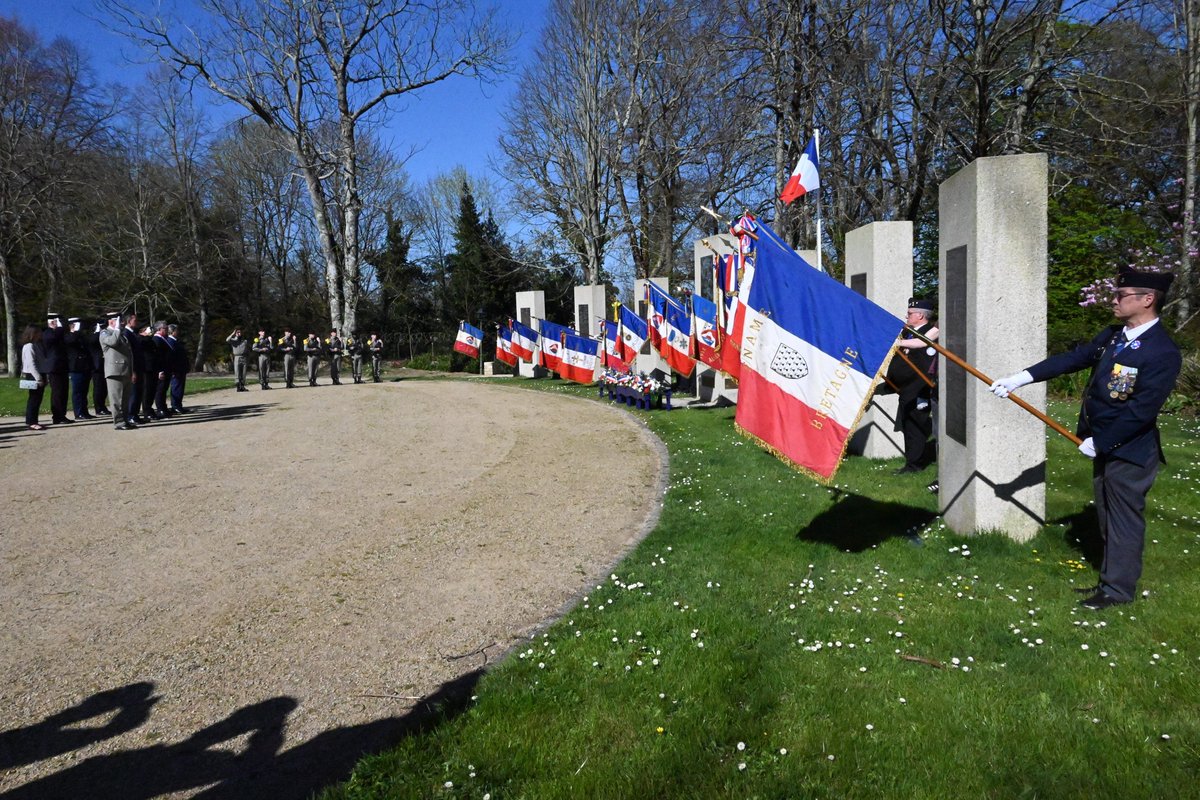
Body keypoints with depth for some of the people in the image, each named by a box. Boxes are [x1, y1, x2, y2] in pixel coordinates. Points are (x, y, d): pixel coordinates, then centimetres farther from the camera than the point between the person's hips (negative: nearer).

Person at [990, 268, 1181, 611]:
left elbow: (1141, 411, -23)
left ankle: (1118, 589, 19)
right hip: (1104, 445, 8)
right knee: (1108, 517, 19)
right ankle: (1112, 578, 34)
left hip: (1129, 451, -8)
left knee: (1124, 520, 5)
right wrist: (1022, 377, -6)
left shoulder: (1163, 353, -22)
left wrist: (1099, 442, -18)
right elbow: (1072, 359, 4)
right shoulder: (1112, 335, 3)